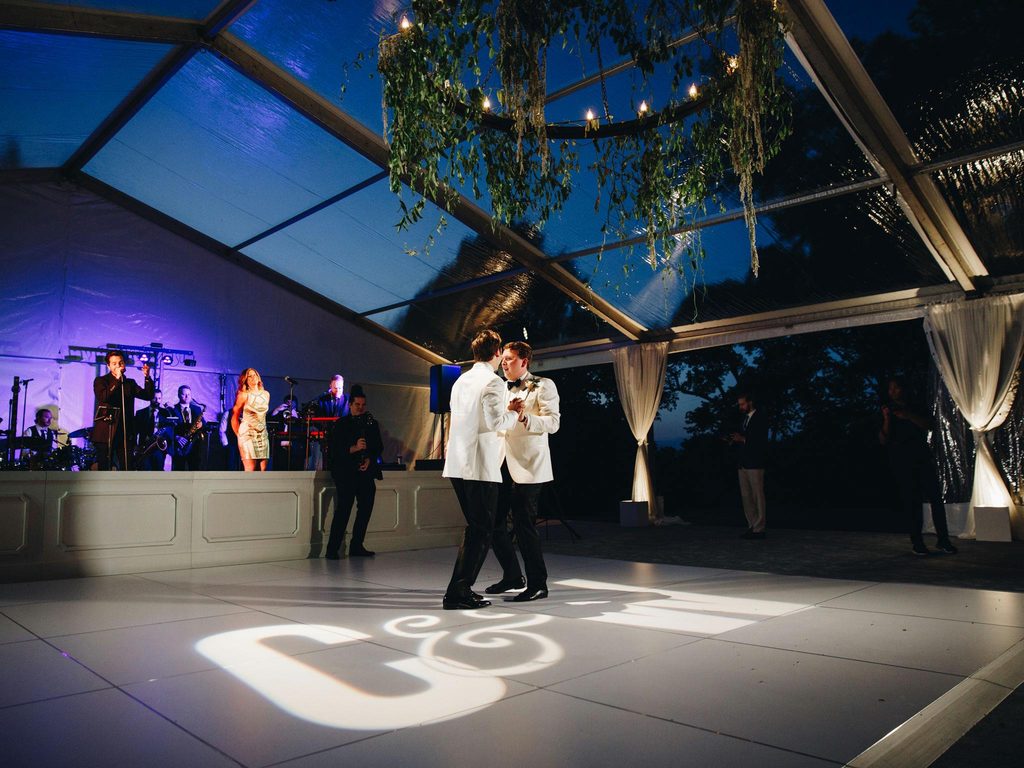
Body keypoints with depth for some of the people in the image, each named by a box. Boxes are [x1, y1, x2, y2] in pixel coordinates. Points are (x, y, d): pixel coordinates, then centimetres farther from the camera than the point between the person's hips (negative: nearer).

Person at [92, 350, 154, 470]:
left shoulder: (130, 383, 15)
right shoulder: (100, 381, 5)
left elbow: (148, 396, 3)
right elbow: (103, 397, -15)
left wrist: (147, 378, -10)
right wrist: (117, 380, -18)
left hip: (125, 433, 3)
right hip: (106, 433, -3)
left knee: (127, 469, -3)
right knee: (104, 469, 0)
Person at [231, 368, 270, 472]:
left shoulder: (266, 394, 11)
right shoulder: (244, 395, -5)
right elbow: (234, 417, -3)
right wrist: (239, 435, -3)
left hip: (262, 435, 5)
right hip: (248, 435, -5)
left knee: (263, 470, 1)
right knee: (250, 470, -10)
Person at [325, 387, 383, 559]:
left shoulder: (372, 424, 13)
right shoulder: (341, 424, 1)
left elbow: (379, 447, 12)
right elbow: (335, 449, -7)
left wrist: (369, 459, -5)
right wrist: (354, 448, -21)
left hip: (366, 472, 5)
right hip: (346, 472, -5)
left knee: (366, 507, 6)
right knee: (344, 509, -11)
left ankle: (356, 547, 16)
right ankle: (332, 549, -8)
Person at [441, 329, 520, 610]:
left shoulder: (461, 381, 15)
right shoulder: (492, 382, -9)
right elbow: (496, 421, -20)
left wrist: (505, 410, 27)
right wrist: (513, 414, 0)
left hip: (457, 465, 8)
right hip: (480, 467, -8)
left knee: (475, 528, 18)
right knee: (481, 532, 0)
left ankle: (461, 589, 21)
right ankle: (457, 593, 0)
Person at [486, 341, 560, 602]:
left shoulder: (543, 386, -1)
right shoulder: (501, 389, 19)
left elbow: (553, 422, -12)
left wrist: (524, 417, -27)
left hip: (527, 466, -7)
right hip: (502, 464, 7)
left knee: (524, 524, -7)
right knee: (495, 522, 7)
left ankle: (537, 584, 7)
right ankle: (512, 576, 25)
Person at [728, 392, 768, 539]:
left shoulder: (761, 417, -6)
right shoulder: (744, 418, 18)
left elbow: (762, 441, -12)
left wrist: (743, 439, -17)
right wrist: (733, 440, 2)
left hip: (755, 463, -8)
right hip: (743, 463, 8)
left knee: (758, 496, -3)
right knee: (746, 497, 8)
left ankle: (759, 529, 1)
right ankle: (752, 526, 15)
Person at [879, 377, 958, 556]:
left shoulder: (916, 409, 19)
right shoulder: (888, 411, 14)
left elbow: (928, 424, -1)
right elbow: (883, 440, 2)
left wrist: (908, 416, -13)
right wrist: (886, 420, -12)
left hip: (922, 457, 2)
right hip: (901, 461, -2)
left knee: (935, 496, -7)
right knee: (911, 500, -7)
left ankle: (943, 540, -4)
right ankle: (916, 542, -6)